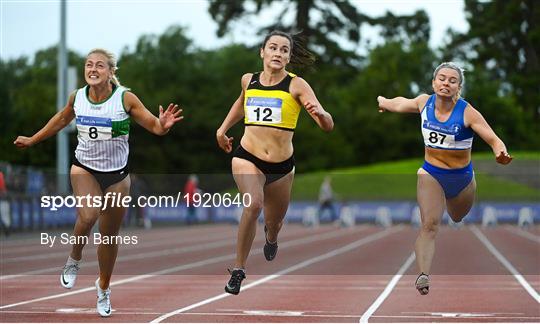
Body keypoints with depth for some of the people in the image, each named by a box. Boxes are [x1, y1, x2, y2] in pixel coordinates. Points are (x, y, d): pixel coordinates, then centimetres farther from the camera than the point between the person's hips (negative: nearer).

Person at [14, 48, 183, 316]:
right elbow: (62, 119, 13)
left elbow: (152, 125, -11)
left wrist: (162, 126, -36)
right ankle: (74, 260, 2)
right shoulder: (77, 97, -7)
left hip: (117, 174, 0)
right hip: (84, 168, 0)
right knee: (88, 216, -29)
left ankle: (103, 288, 36)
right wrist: (32, 140, 23)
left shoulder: (125, 98, -17)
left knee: (109, 235, 12)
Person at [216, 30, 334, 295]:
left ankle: (271, 237, 59)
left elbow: (328, 126, -16)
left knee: (274, 223, 19)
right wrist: (223, 129, 25)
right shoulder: (248, 80, 2)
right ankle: (238, 270, -20)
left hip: (282, 166, 0)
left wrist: (319, 113, -36)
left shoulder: (296, 85, -9)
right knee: (254, 204, -30)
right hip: (248, 158, 0)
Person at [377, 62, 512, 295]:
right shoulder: (424, 102, -6)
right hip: (431, 174, 0)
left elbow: (493, 139, -24)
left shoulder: (467, 113, -17)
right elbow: (400, 104, 17)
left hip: (462, 177, 0)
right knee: (429, 225, -21)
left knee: (459, 221, 22)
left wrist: (500, 153, -47)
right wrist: (383, 102, 37)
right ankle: (424, 275, -36)